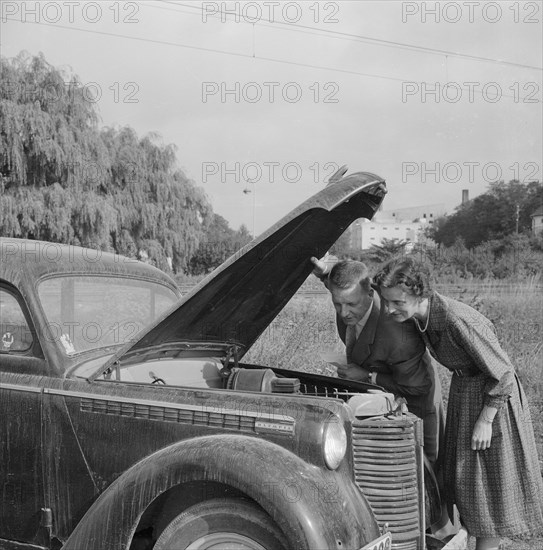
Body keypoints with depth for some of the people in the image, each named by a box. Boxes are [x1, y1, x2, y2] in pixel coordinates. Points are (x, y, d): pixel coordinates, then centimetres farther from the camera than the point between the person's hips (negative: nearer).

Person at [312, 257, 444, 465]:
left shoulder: (398, 338, -44)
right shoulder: (351, 297, -22)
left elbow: (416, 388, -30)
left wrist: (368, 377, -29)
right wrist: (325, 273, -12)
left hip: (412, 403, -7)